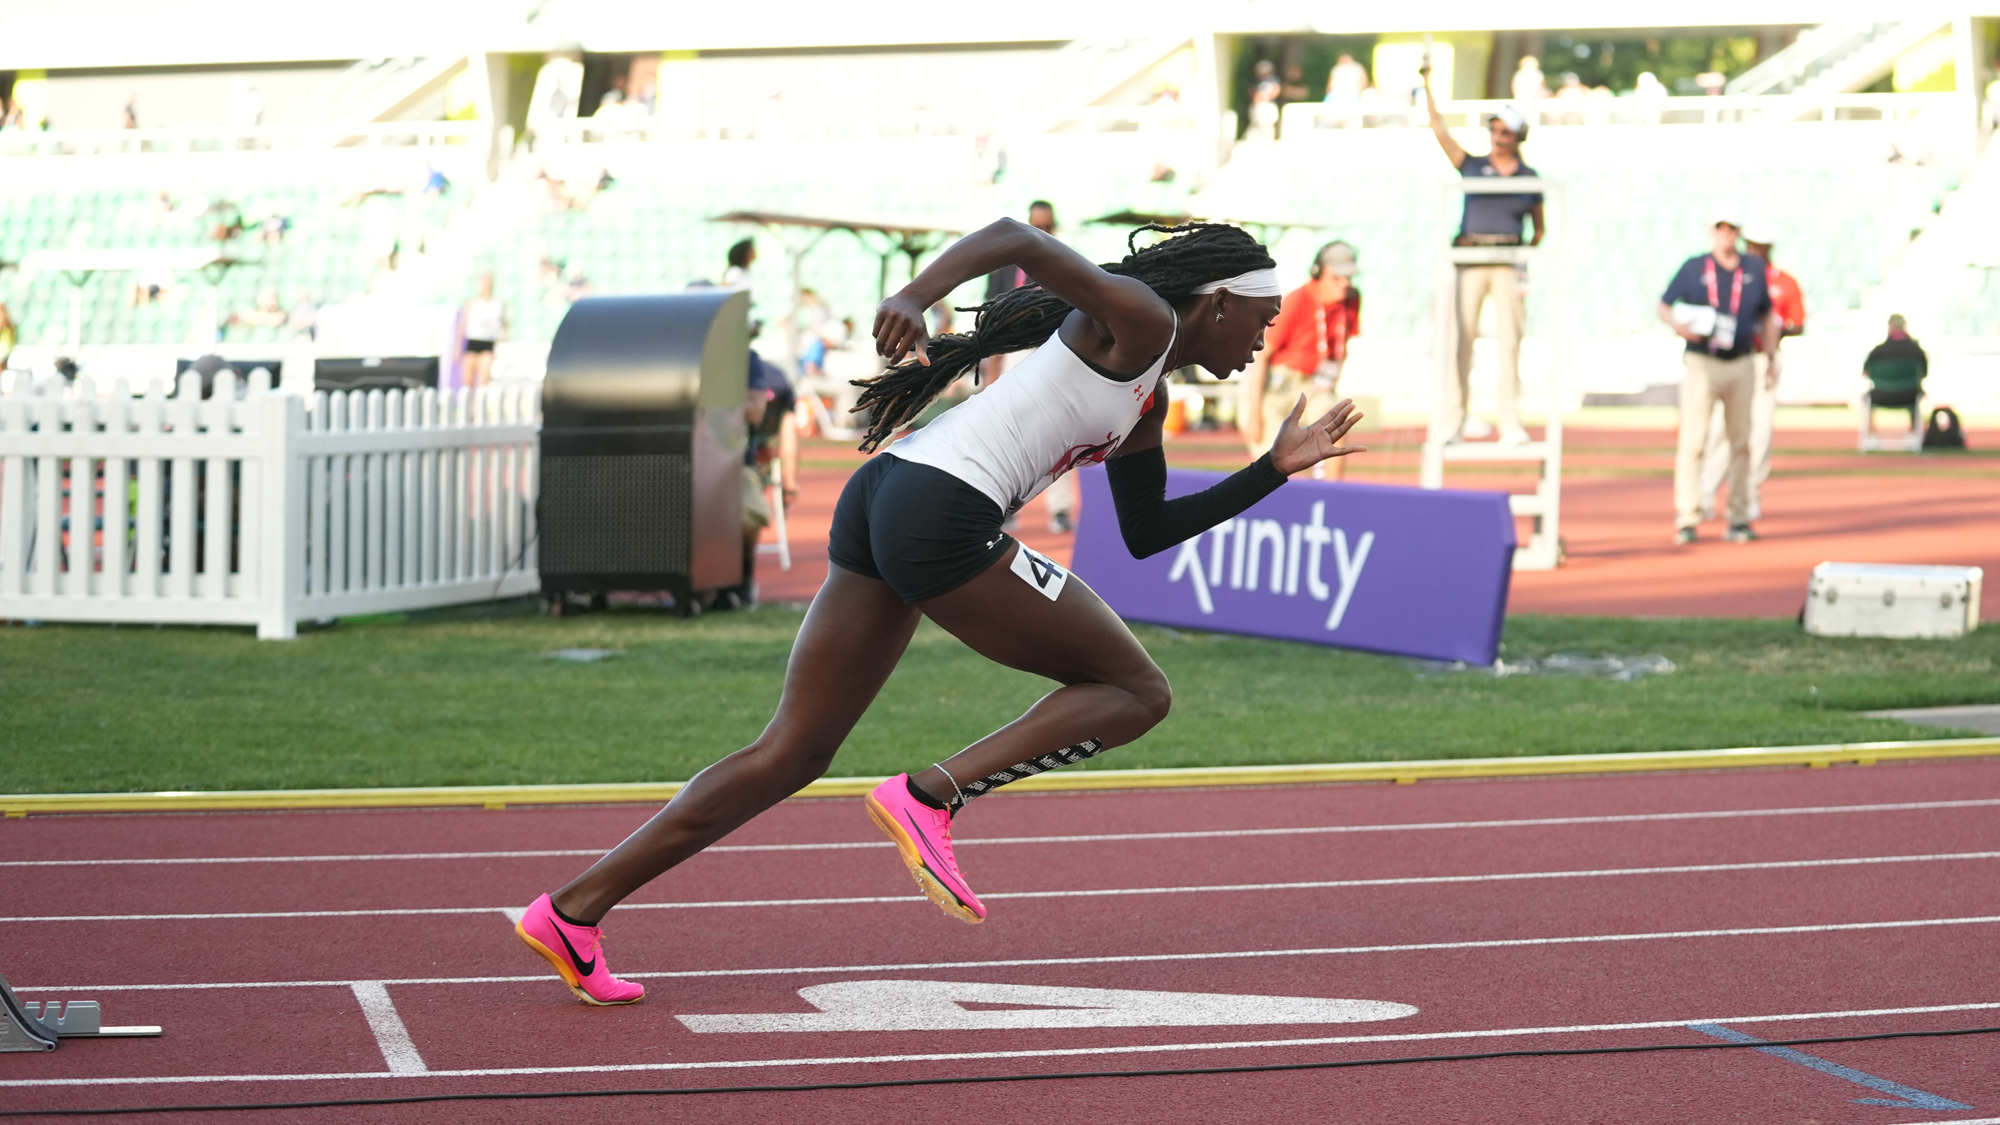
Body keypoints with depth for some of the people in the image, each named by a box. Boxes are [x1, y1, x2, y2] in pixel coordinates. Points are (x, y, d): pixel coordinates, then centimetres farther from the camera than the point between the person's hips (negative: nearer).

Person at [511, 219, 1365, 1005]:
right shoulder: (1139, 320, -1)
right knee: (1136, 692, 2)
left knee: (791, 756, 9)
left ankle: (572, 911, 4)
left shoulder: (1147, 405, 26)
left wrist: (1276, 468, 33)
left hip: (882, 500, 10)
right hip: (940, 512, -10)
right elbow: (1014, 238, -14)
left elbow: (1146, 534, 34)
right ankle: (928, 797, -12)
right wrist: (918, 295, -31)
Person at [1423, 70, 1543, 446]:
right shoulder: (1472, 166, 9)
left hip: (1509, 264, 0)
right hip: (1470, 260, 0)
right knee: (1462, 338, -3)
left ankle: (1511, 424, -5)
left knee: (1509, 341, -5)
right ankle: (1457, 417, 2)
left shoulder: (1529, 178, 11)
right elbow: (1438, 129, 3)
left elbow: (1539, 226, 18)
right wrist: (1427, 86, -2)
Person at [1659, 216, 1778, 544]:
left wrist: (1772, 357, 7)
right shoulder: (1694, 268, 0)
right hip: (1702, 365, -3)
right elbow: (1664, 307, 3)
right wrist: (1679, 325, -18)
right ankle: (1686, 519, -10)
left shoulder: (1754, 269, 8)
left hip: (1741, 366, 3)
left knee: (1740, 442, 7)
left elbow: (1766, 316, 15)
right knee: (1692, 441, -10)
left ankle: (1738, 520, 13)